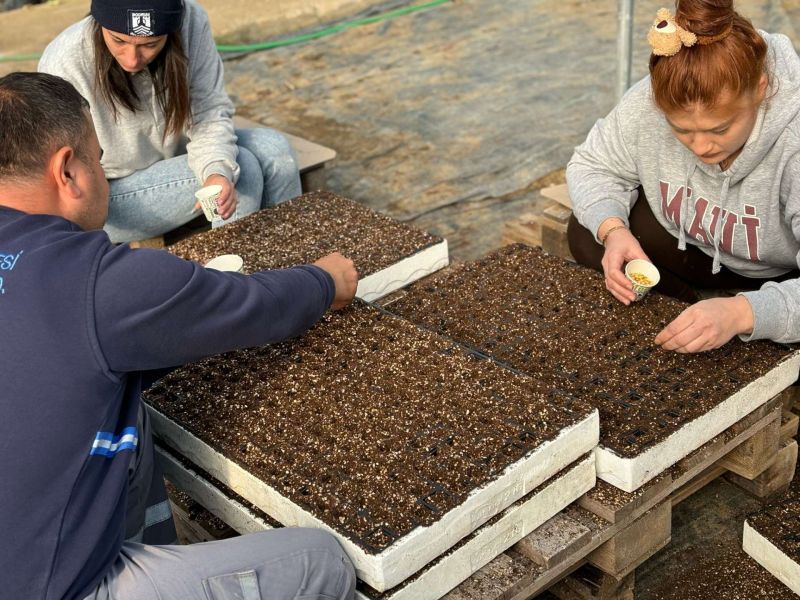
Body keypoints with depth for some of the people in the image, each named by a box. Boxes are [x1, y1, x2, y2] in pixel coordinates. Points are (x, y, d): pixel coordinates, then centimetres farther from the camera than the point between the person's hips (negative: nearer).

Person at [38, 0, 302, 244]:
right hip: (104, 196, -4)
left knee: (273, 148, -14)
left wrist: (218, 170, -37)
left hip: (174, 156, 5)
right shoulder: (63, 66, -28)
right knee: (244, 169, -22)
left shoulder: (191, 22, -21)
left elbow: (210, 112, -18)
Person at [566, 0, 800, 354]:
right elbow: (592, 166, -7)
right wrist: (613, 230, -28)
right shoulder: (645, 105, -28)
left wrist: (741, 314, -60)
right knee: (587, 235, -14)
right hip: (697, 248, 5)